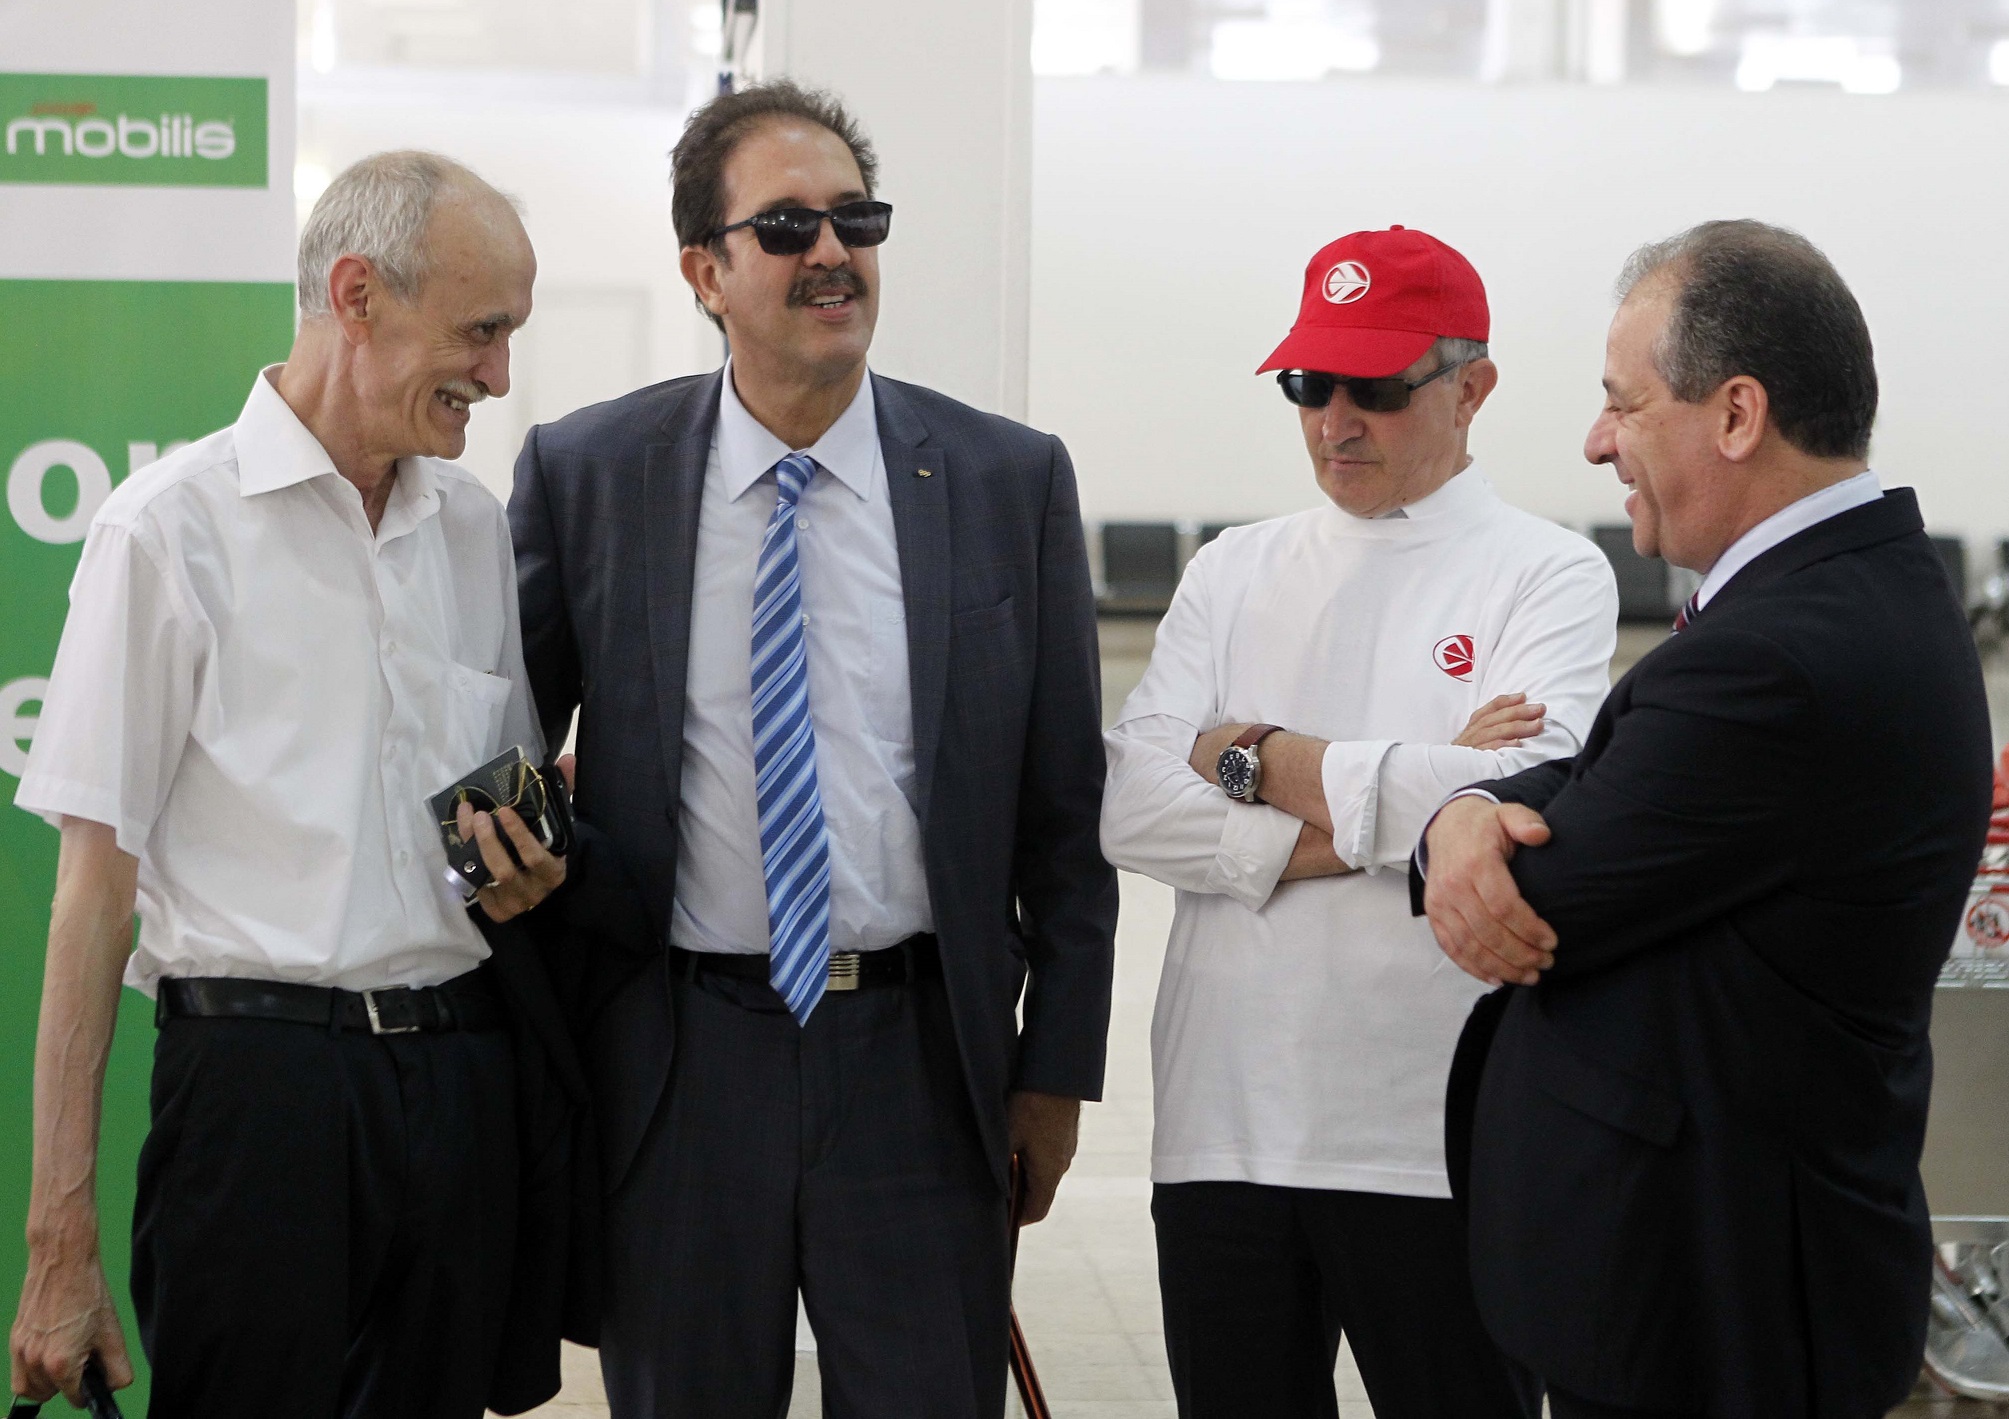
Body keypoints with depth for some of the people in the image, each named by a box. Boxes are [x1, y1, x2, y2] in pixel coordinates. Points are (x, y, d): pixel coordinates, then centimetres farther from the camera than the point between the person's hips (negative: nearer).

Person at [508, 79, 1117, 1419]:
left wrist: (1060, 1061, 3)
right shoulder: (583, 475, 0)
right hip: (675, 1063, 0)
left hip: (921, 1064, 0)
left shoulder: (1011, 480, 1)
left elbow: (1065, 800, 4)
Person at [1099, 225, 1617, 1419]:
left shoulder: (1549, 576, 0)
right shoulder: (1232, 574, 12)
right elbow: (1135, 813, 0)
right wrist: (1375, 820, -12)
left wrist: (1252, 757, -6)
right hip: (1223, 1127, 4)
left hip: (1433, 1141, -4)